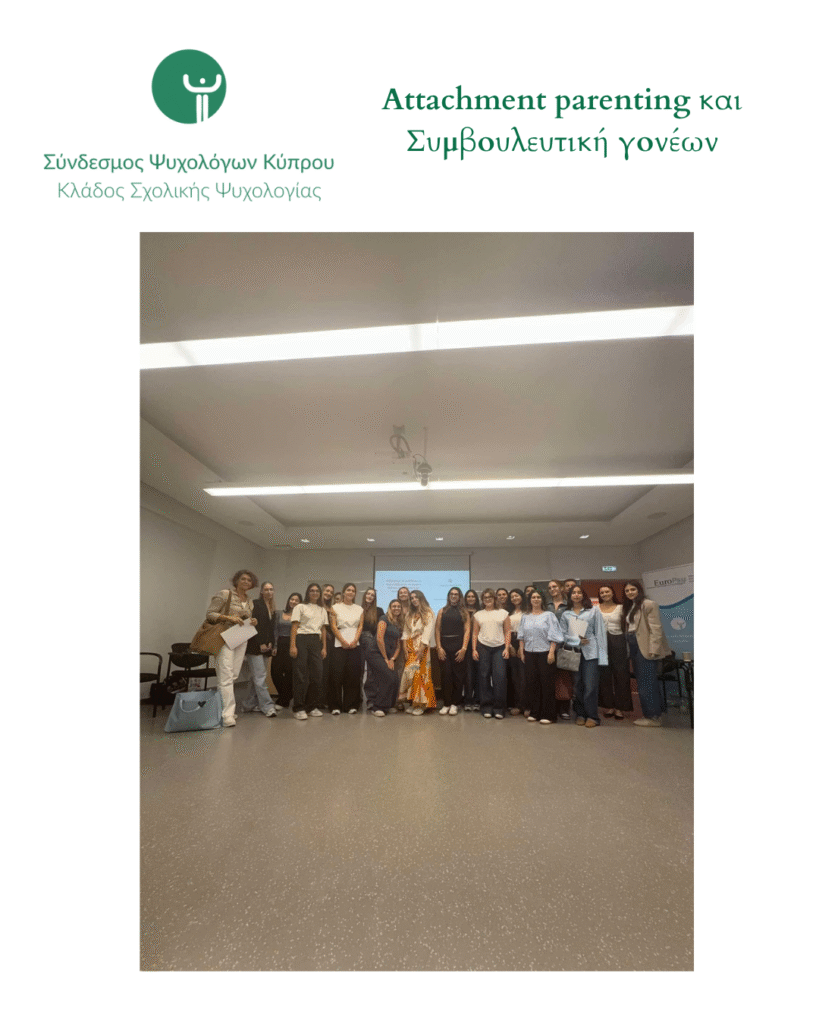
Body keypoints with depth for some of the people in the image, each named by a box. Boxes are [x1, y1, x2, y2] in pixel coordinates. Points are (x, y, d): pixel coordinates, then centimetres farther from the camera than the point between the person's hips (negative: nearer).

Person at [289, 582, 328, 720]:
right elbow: (294, 627, -1)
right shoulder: (300, 607, 6)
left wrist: (324, 648, 10)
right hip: (302, 640, -4)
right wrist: (293, 646, -11)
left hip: (316, 642, 4)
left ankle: (311, 707, 13)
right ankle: (299, 708, 2)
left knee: (316, 674, 0)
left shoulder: (322, 610, 20)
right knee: (301, 674, -7)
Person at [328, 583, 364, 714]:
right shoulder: (335, 607, 6)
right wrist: (343, 641, -10)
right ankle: (336, 706, 6)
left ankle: (351, 705, 11)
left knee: (354, 675, 0)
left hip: (355, 645, 2)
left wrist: (355, 641, -7)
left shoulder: (359, 609, 14)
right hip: (339, 645, -2)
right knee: (337, 674, -5)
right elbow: (333, 626, -1)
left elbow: (360, 626, 8)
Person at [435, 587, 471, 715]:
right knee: (445, 675, -1)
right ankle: (446, 704, 10)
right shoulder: (442, 611, 11)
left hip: (458, 647, -1)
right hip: (444, 646, 1)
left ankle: (455, 704, 14)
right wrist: (439, 647, -4)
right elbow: (437, 630, 5)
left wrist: (464, 648, -9)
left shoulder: (464, 612, 8)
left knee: (458, 675, 2)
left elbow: (467, 630, 1)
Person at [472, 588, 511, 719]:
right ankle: (487, 707, 14)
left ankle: (499, 708, 6)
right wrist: (474, 650, 1)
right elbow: (475, 633, 9)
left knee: (500, 676, -7)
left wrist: (507, 648, -3)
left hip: (499, 647, -1)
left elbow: (507, 632, 6)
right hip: (483, 647, 1)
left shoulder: (503, 613, 8)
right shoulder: (478, 615, 10)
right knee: (484, 676, 2)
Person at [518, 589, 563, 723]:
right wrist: (521, 652, 6)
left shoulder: (549, 615, 0)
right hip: (529, 653, 4)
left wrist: (551, 652, -13)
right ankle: (534, 712, 18)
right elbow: (521, 636, 13)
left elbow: (554, 636, -5)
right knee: (532, 682, 7)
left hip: (545, 653, -3)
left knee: (547, 683, -1)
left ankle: (547, 715, 8)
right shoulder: (525, 617, 11)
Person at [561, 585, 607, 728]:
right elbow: (563, 634, 6)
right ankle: (580, 714, 18)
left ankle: (592, 716, 8)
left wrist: (602, 655, -5)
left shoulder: (594, 611, 5)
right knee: (577, 685, 6)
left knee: (590, 686, -5)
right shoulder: (566, 614, 10)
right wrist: (577, 640, -9)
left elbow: (600, 632, 1)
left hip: (590, 652, -2)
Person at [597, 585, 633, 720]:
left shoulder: (620, 608, 5)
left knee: (620, 674, 1)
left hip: (618, 642, 0)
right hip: (601, 643, 1)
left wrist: (627, 647, 1)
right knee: (604, 675, 5)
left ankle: (620, 707, 12)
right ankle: (608, 706, 16)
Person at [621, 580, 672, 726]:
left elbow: (656, 629, -16)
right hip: (633, 647, 8)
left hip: (645, 647, -8)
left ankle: (653, 717, 7)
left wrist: (653, 650, -20)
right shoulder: (628, 607, 15)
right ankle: (651, 713, 22)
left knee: (647, 682, -3)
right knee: (641, 682, 13)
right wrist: (628, 648, 6)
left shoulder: (649, 605, -11)